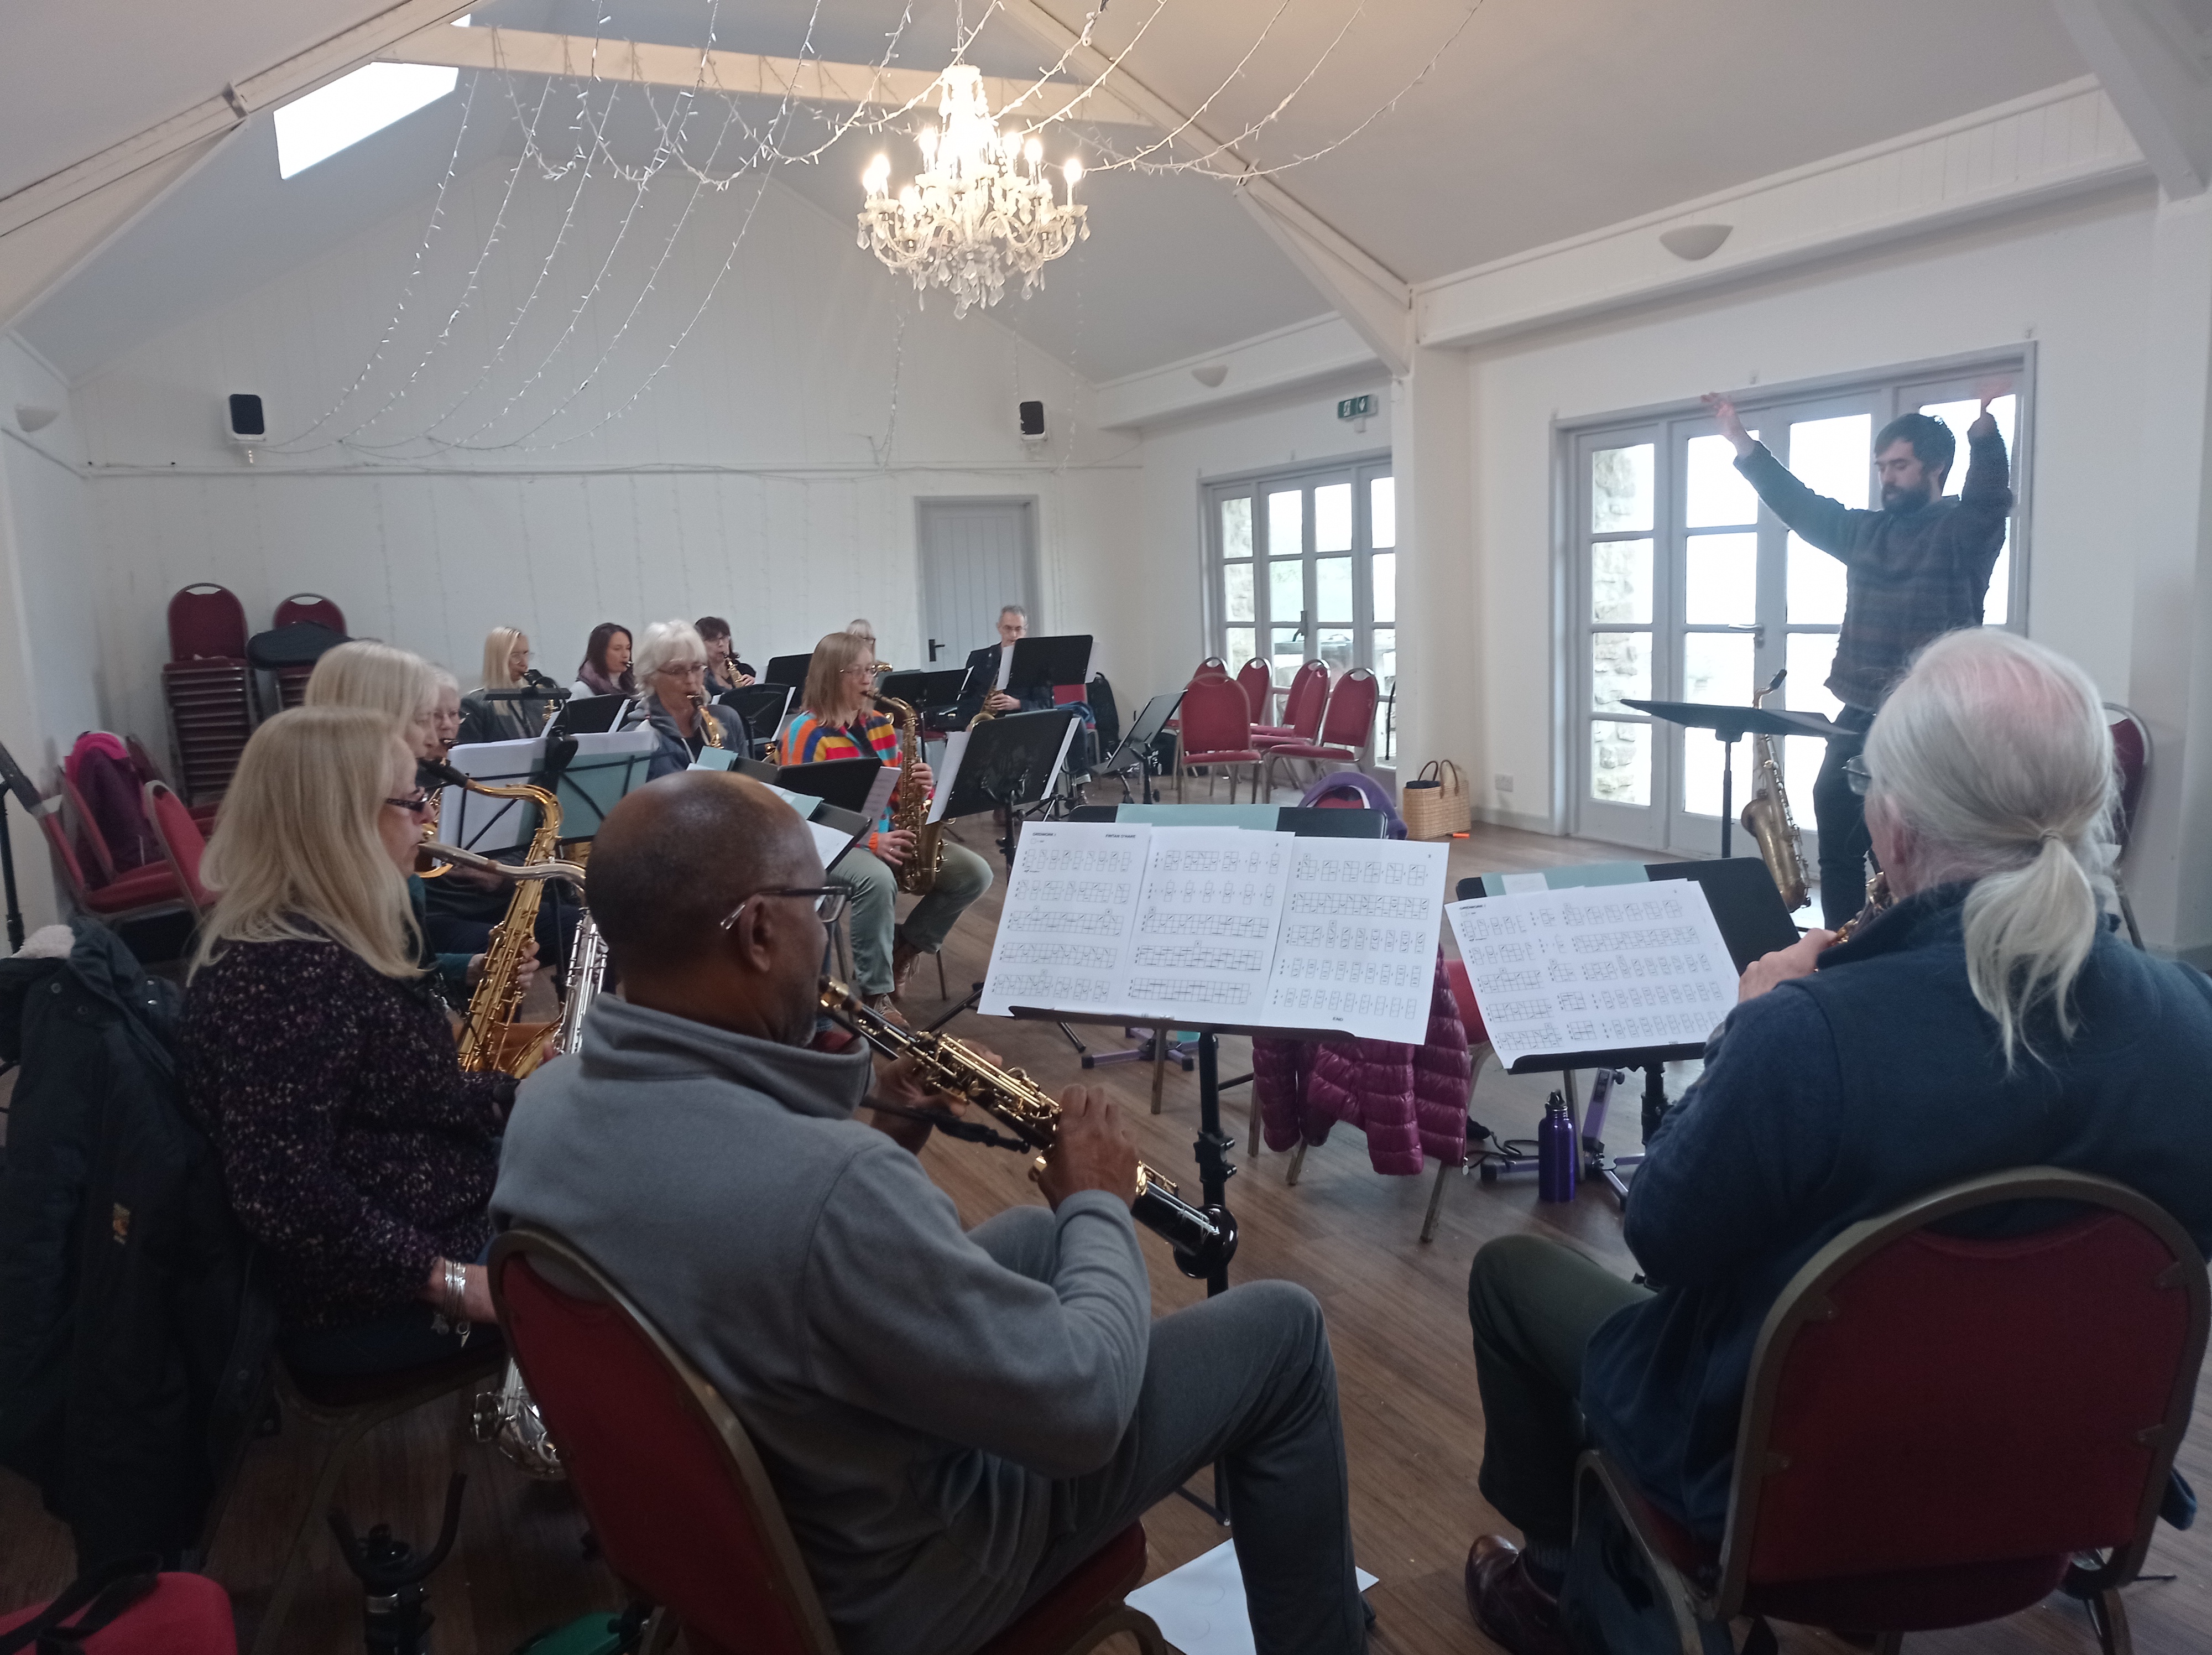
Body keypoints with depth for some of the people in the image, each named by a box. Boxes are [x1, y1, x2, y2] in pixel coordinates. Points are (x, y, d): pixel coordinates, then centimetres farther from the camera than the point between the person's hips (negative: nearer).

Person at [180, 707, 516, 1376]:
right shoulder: (283, 972, -26)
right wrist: (448, 1280, -26)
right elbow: (284, 1199, -30)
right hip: (368, 1305, -10)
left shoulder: (333, 943, 6)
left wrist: (524, 1090, 6)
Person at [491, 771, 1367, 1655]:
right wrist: (1100, 1203, -11)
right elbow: (1085, 1407, -27)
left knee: (1041, 1234, 25)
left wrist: (875, 1133, -4)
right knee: (1279, 1329, 4)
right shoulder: (832, 1187, -40)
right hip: (883, 1583, -7)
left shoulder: (545, 1102, -13)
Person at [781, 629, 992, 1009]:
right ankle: (875, 992, -22)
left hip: (891, 834, 6)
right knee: (877, 881, -39)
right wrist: (870, 841, -25)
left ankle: (907, 947, 6)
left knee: (975, 874, -10)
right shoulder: (806, 732, -10)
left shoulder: (881, 724, 10)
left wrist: (921, 785, -10)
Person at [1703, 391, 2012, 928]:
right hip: (1858, 719, 7)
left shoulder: (1964, 530, -4)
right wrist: (1745, 446, 13)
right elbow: (1800, 505, 19)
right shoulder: (1867, 531, 15)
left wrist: (1984, 437, -43)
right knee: (1837, 847, 10)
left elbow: (1990, 497, -24)